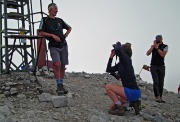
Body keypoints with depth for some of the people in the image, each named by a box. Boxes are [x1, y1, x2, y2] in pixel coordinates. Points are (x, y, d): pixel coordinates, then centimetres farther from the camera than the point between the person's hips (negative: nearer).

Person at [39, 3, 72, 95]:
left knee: (63, 66, 4)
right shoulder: (44, 20, 3)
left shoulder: (59, 20, 14)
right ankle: (59, 85, -14)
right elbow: (41, 33, -5)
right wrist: (53, 35, -13)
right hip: (53, 46, -4)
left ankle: (61, 86, 14)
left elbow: (69, 28, 27)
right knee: (57, 64, -23)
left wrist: (65, 35, 11)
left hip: (63, 45, 5)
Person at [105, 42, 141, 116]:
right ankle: (132, 103, 10)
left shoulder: (126, 59, -12)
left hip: (133, 92, -9)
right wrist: (111, 57, 11)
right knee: (112, 107, 13)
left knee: (108, 87, -9)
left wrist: (117, 44, -8)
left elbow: (117, 49, -31)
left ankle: (119, 108, -8)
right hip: (130, 91, 9)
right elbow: (108, 70, 18)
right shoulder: (120, 63, 13)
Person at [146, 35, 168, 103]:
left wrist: (157, 47, -13)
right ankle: (157, 97, -14)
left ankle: (160, 97, 9)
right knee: (156, 82, -12)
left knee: (161, 83, 1)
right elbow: (148, 53, -5)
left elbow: (163, 55, -12)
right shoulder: (153, 46, 8)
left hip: (161, 66, 0)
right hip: (153, 66, 0)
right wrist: (153, 45, -9)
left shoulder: (165, 46, 3)